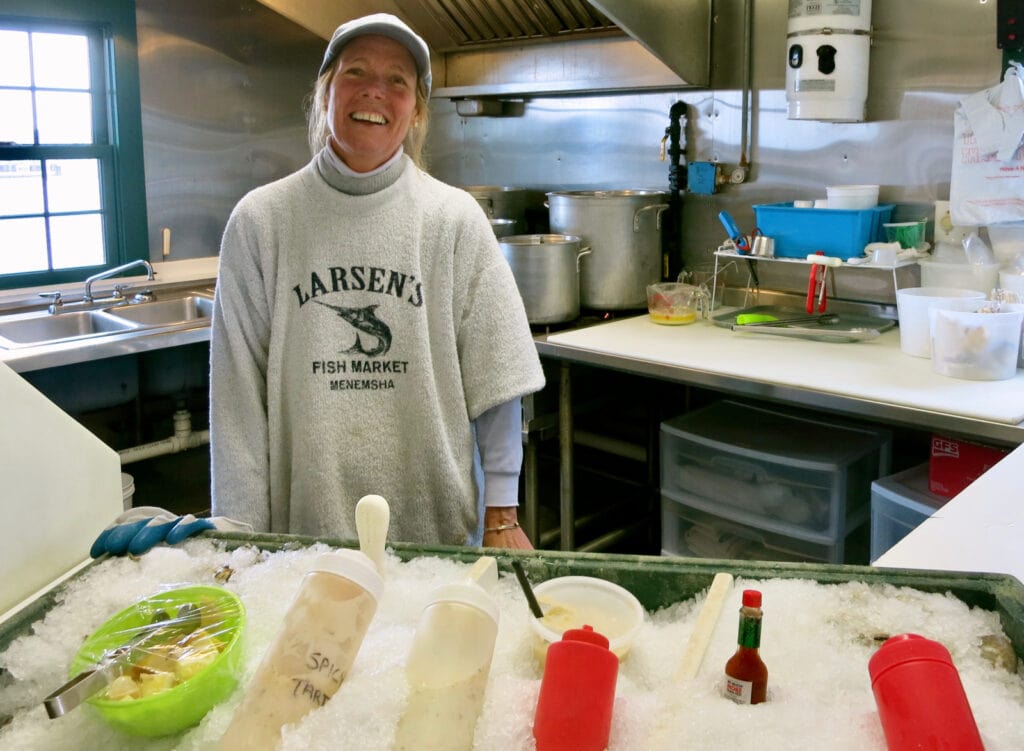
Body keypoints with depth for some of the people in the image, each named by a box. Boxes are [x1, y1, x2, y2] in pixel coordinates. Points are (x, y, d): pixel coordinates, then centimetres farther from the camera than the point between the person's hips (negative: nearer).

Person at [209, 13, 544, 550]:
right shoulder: (260, 220, -2)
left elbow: (494, 379, -2)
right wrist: (243, 532, -3)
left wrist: (501, 516, -3)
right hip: (304, 523, 0)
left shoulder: (455, 219, -2)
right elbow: (239, 392, -2)